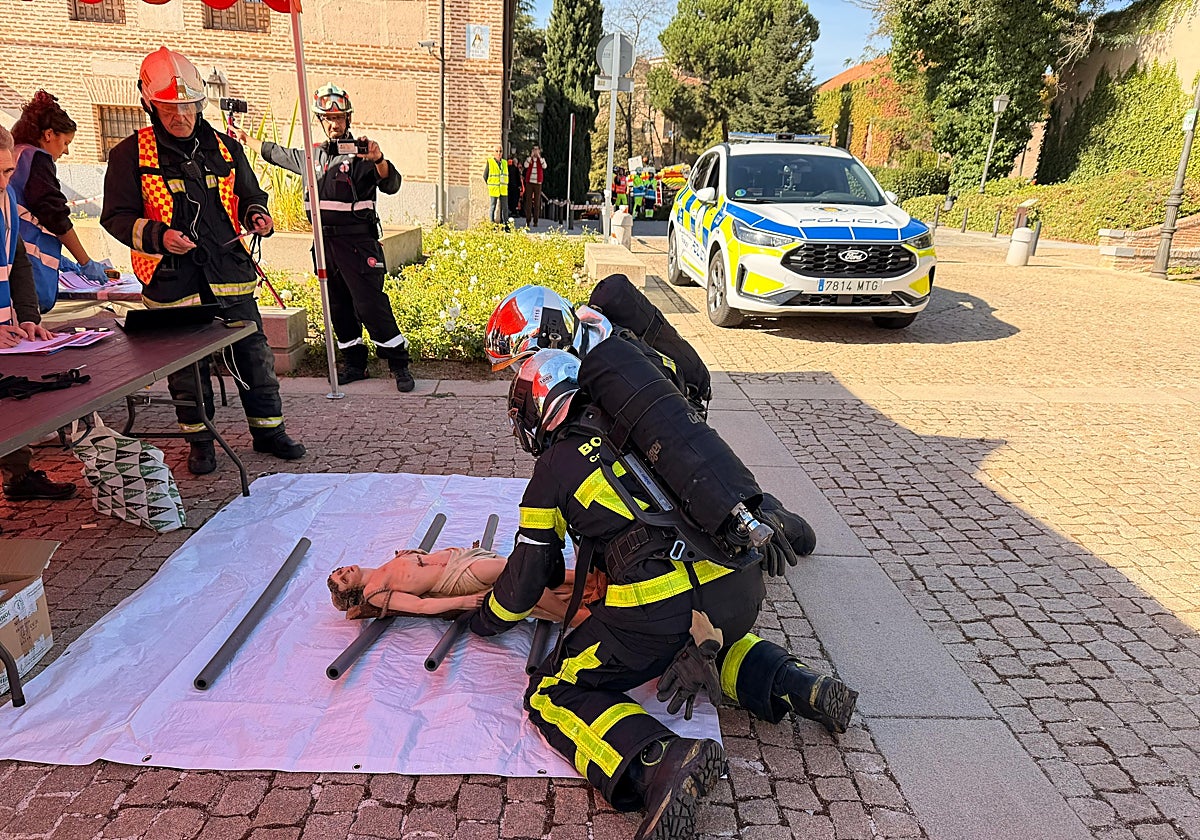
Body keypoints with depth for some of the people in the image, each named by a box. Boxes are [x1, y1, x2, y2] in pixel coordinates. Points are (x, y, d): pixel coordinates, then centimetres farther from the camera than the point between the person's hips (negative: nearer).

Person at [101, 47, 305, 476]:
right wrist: (158, 236, -19)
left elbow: (249, 196, 21)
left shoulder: (225, 148, 9)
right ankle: (200, 440, 23)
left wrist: (257, 215, -2)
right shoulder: (130, 154, -1)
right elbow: (117, 217, -1)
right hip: (172, 280, -2)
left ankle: (268, 429, 21)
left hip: (230, 274, 3)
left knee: (254, 355, 6)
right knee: (187, 366, 6)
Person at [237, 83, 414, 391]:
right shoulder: (312, 155, 16)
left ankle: (400, 366, -9)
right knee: (339, 308, 9)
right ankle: (354, 364, 18)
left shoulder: (360, 155, -3)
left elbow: (391, 186, -16)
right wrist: (245, 139, 42)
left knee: (370, 305, -14)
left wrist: (378, 159, -34)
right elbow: (277, 153, 33)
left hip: (357, 242, -7)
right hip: (325, 242, 7)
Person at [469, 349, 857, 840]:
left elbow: (528, 576, 15)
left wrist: (486, 620, 35)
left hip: (660, 606, -6)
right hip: (741, 588, 7)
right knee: (706, 639, 39)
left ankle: (661, 761, -16)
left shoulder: (552, 469, 8)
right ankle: (801, 688, 17)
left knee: (555, 693, 8)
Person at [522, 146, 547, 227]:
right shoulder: (529, 158, 9)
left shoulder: (542, 159, 8)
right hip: (529, 182, 1)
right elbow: (526, 165, -12)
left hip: (538, 183, 0)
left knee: (537, 202, -1)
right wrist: (531, 156, -12)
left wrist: (539, 156, -12)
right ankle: (528, 220, 3)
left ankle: (535, 221, 1)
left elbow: (544, 166, -13)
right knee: (528, 201, -1)